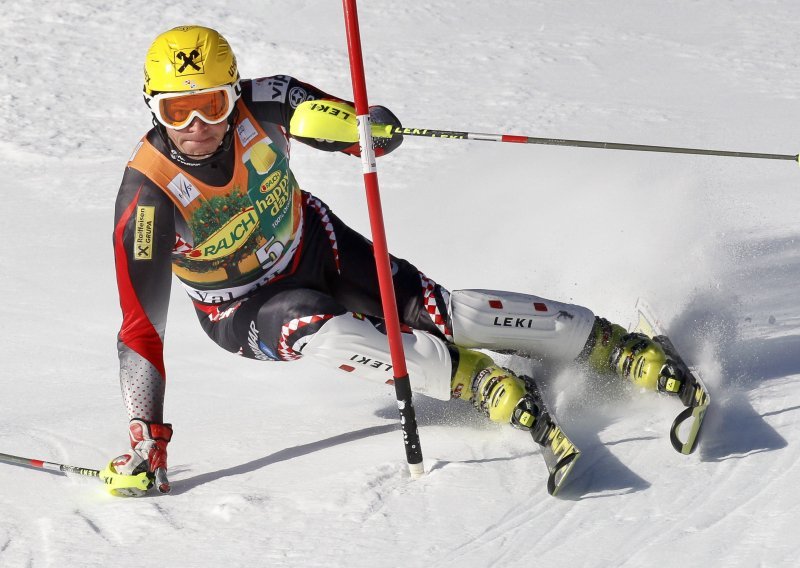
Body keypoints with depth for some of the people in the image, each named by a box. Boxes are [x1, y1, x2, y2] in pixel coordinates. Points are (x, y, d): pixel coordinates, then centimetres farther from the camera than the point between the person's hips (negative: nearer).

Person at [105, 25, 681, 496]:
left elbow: (382, 133, -17)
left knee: (441, 312, -14)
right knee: (325, 332, -35)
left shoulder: (260, 103, -25)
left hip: (311, 245, 2)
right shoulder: (147, 192, -31)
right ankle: (479, 380, -32)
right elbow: (141, 326, -29)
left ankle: (620, 346, -11)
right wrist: (147, 443, -34)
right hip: (246, 310, -2)